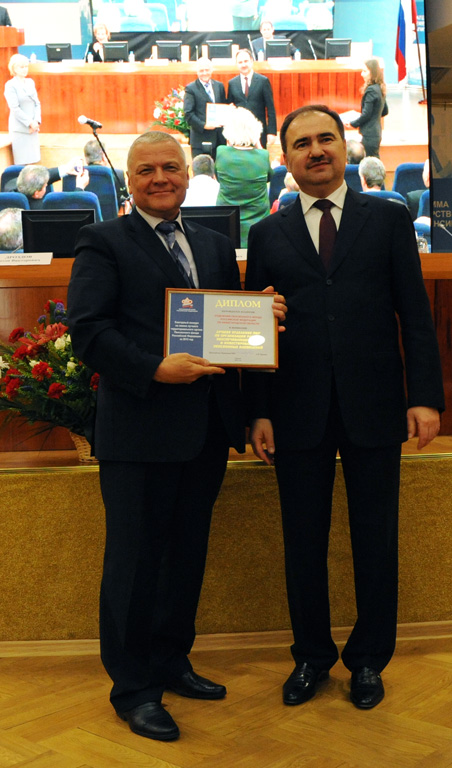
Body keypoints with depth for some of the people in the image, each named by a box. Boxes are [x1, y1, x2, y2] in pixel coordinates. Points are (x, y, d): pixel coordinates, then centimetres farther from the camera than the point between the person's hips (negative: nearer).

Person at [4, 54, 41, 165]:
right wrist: (30, 123, -15)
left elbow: (37, 103, 11)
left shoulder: (30, 82, 13)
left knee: (33, 161, 7)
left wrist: (36, 121, -4)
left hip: (33, 128, 6)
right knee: (21, 163, -5)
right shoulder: (10, 85, -7)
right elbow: (15, 108, -12)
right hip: (19, 129, -6)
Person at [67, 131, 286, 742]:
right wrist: (155, 370, -22)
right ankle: (133, 689, 17)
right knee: (135, 561, 3)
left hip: (206, 431, 6)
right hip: (140, 432, -6)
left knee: (187, 554, 16)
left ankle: (172, 663, 33)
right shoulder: (103, 243, -2)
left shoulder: (216, 246, 17)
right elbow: (88, 330, -12)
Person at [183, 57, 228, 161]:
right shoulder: (191, 89, -4)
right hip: (200, 140, -5)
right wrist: (203, 125, -20)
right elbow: (188, 113, -10)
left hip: (219, 139, 5)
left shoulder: (219, 86, 12)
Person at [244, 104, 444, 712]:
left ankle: (369, 660, 25)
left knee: (375, 540, 8)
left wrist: (425, 396, -6)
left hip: (373, 408, -1)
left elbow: (415, 315, 2)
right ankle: (311, 655, 27)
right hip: (298, 411, 1)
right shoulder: (267, 234, 9)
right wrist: (259, 411, 0)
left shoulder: (389, 219, 6)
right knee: (303, 541, 9)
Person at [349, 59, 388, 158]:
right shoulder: (380, 89, 10)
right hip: (377, 133, 10)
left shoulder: (371, 90, -18)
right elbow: (385, 111, 19)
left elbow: (366, 114, -18)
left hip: (370, 135, -10)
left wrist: (353, 123, -5)